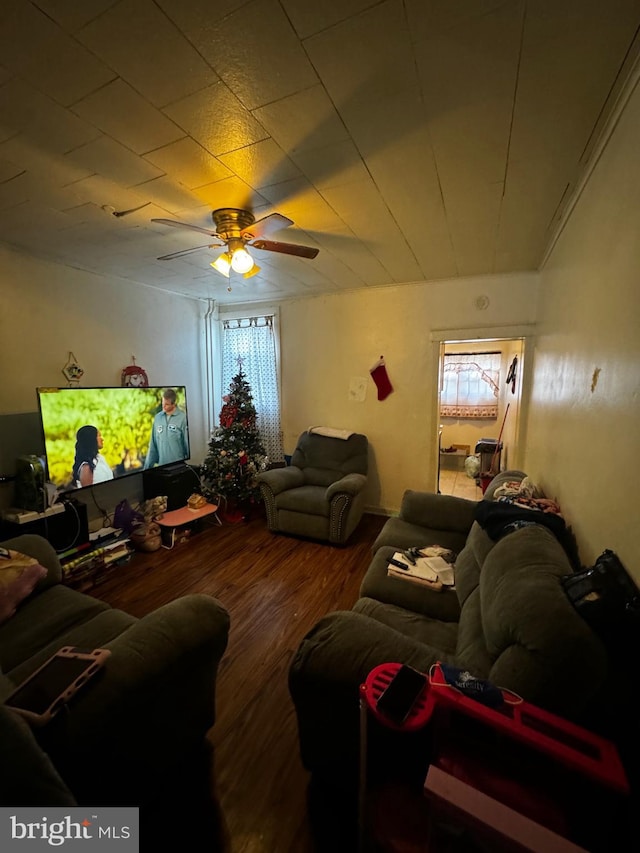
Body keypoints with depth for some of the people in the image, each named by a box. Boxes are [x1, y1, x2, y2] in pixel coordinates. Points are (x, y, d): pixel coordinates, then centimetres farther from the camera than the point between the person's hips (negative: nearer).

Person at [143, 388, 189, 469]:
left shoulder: (183, 418, -10)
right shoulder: (157, 417, 4)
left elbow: (187, 444, -8)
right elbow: (153, 445, 8)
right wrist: (147, 466, 7)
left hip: (178, 465, -4)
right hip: (161, 464, 4)